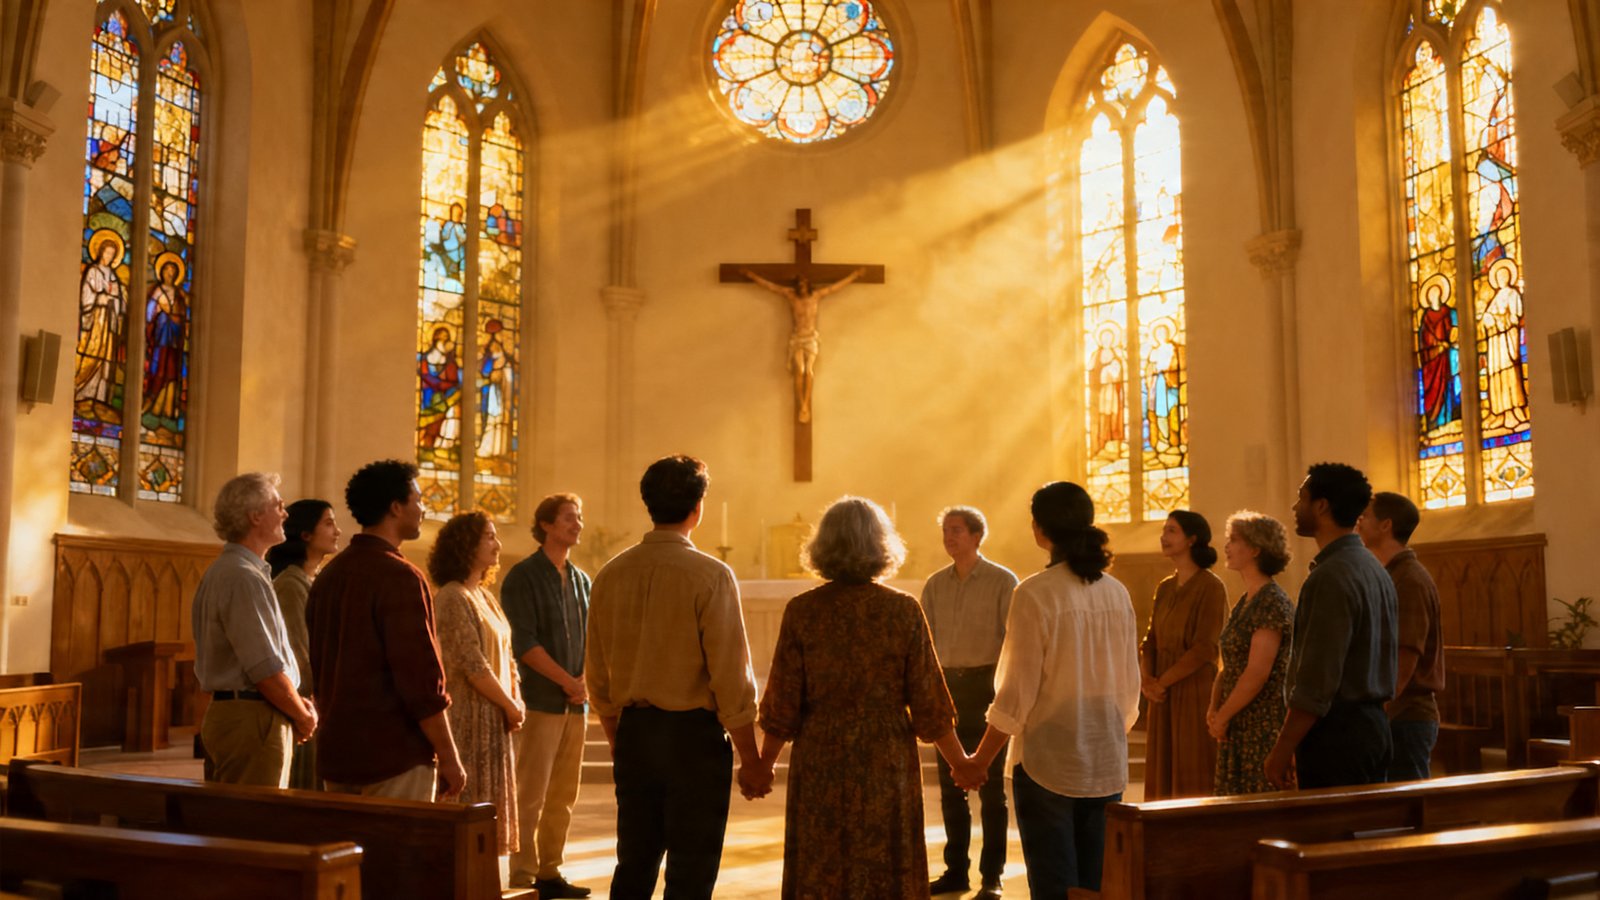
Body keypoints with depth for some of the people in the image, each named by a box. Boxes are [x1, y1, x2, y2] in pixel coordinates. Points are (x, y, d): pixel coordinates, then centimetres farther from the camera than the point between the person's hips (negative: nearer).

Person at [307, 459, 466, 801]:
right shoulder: (399, 577, -16)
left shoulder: (328, 575, 11)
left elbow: (319, 669, 17)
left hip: (336, 754, 8)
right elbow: (420, 675, -19)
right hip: (394, 758, -8)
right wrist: (449, 758, -12)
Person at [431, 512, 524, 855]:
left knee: (487, 807, 12)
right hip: (469, 718, -9)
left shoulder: (484, 596, 14)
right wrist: (511, 707, -10)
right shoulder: (453, 597, -13)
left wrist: (515, 701, 1)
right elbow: (472, 665, -18)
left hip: (493, 717, 9)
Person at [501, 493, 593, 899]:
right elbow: (525, 643, -12)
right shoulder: (523, 577, -5)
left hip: (575, 702, 6)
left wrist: (585, 678, -3)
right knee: (531, 794, -3)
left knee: (563, 795, 10)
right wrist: (567, 682, -15)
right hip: (540, 699, -6)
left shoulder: (582, 580, 14)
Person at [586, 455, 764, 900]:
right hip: (694, 734, -5)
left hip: (632, 732, 5)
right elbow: (731, 676, -14)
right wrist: (751, 761, -5)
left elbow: (597, 674, 10)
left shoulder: (610, 575, 3)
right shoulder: (710, 575, -13)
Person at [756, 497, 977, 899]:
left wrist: (764, 764, 11)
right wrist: (960, 763, 9)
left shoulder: (802, 611, -7)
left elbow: (782, 705, -4)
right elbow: (929, 704, -5)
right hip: (887, 766, 0)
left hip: (820, 766, 0)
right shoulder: (903, 610, -8)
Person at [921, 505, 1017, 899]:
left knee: (990, 786, 2)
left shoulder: (1003, 581, -5)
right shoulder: (935, 584, 8)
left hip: (985, 686, -4)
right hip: (946, 687, 4)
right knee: (950, 785, 10)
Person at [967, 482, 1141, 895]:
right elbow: (1130, 684, 9)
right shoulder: (1117, 593, 2)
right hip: (1107, 765, 5)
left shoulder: (1035, 593, -14)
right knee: (1098, 882, 13)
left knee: (1054, 882, 4)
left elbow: (1017, 692, -13)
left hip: (1047, 764, -5)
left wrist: (980, 760, -3)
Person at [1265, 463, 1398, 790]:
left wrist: (1282, 751, -15)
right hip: (1372, 724, 10)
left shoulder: (1330, 577, -18)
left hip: (1336, 730, -10)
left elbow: (1316, 682, -21)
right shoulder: (1375, 570, 13)